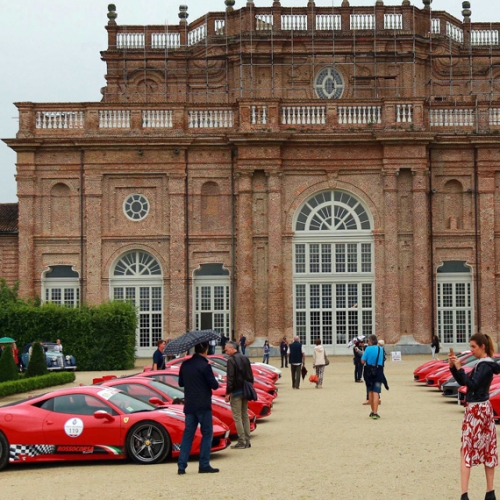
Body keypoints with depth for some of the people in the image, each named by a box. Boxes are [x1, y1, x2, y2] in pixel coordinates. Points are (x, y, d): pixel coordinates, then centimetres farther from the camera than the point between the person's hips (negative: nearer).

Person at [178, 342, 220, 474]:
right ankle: (204, 465, 2)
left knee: (188, 434, 10)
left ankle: (181, 465, 4)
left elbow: (181, 383, 15)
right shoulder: (204, 365, -14)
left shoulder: (185, 365, 4)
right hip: (203, 405, -6)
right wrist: (215, 384, 9)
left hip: (189, 406, 6)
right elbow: (214, 385, -13)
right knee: (207, 433, 4)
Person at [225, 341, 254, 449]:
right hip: (245, 391, 8)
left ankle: (241, 442, -6)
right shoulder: (245, 359, 11)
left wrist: (228, 393, -12)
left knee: (237, 417, -4)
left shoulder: (231, 360, -12)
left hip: (236, 392, -8)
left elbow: (230, 379, -16)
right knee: (245, 416, 12)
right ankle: (247, 441, 13)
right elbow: (250, 376, 15)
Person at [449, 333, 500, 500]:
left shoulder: (485, 366, -16)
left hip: (476, 410, -10)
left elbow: (472, 384, -25)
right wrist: (453, 366, 0)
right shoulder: (483, 364, 13)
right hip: (484, 409, 10)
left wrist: (459, 368, -23)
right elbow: (462, 382, 13)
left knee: (467, 451, -7)